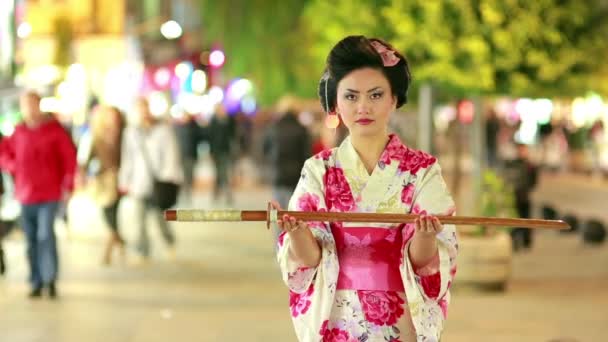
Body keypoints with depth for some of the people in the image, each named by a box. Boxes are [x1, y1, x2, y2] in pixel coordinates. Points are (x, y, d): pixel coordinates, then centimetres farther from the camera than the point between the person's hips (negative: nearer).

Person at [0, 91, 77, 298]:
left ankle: (50, 279, -7)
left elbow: (69, 157, -2)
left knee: (45, 235, -14)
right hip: (25, 195, 4)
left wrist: (68, 186, -5)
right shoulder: (19, 132, 6)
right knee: (31, 240, 6)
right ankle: (36, 283, 12)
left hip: (49, 195, -4)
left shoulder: (54, 130, -3)